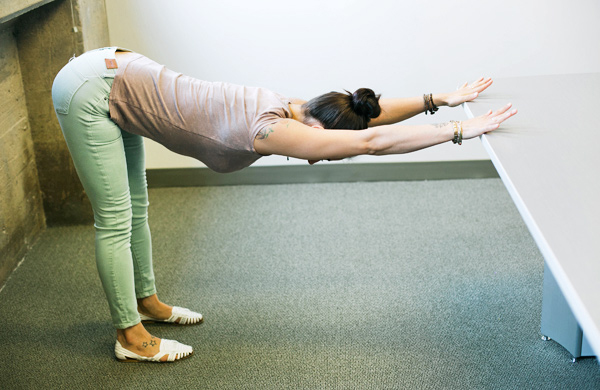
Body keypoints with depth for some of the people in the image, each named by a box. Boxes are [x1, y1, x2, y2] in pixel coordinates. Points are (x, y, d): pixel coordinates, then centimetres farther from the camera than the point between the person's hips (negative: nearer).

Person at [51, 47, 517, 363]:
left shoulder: (290, 109, -5)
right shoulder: (272, 130, -30)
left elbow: (369, 116, 3)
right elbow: (371, 141, -36)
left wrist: (440, 99, -1)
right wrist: (460, 131, -33)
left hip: (119, 72, 9)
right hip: (89, 92, -9)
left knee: (136, 209, 19)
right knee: (116, 220, -1)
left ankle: (146, 301, 35)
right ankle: (130, 337, 11)